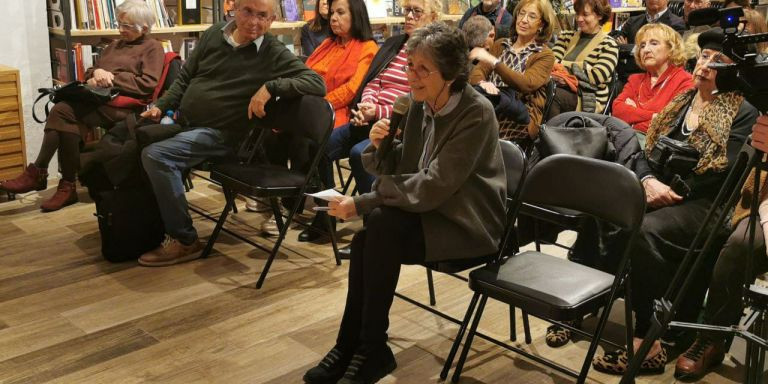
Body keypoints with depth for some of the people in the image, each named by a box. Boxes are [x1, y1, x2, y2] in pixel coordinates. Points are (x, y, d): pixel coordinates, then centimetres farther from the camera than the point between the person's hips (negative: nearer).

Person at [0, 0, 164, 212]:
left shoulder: (152, 48, 8)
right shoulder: (114, 46, 31)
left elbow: (148, 84, -6)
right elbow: (90, 72, 27)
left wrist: (112, 77, -10)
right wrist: (96, 72, 2)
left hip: (122, 103, -7)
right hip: (98, 97, 7)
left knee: (63, 112, -28)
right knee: (63, 114, -27)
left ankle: (38, 173, -19)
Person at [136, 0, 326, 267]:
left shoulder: (273, 54, -10)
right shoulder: (214, 34, 6)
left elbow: (317, 83, -21)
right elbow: (185, 77, 16)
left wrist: (270, 87, -29)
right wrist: (161, 106, 6)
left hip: (218, 134, -7)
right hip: (181, 120, 7)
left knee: (155, 156, -27)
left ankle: (184, 241, -14)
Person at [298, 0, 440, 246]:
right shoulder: (392, 44, 21)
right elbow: (373, 82, 15)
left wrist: (379, 112, -20)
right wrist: (366, 105, -8)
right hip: (370, 121, 7)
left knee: (359, 152, -33)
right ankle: (325, 215, 2)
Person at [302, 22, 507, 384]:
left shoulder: (476, 114, -20)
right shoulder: (419, 103, 1)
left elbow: (434, 187, -26)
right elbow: (399, 170, 8)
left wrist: (362, 203, -26)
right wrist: (380, 146, -15)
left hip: (468, 223, -6)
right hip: (428, 210, 6)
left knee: (382, 226, -28)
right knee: (369, 234, -23)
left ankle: (370, 349, -14)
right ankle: (354, 347, -10)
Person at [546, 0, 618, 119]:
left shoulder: (608, 45, 6)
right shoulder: (566, 36, 20)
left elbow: (596, 76, -9)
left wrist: (560, 65, -10)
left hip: (590, 100, -4)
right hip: (562, 90, 4)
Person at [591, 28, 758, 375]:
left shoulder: (743, 115, 1)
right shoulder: (679, 103, 20)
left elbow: (725, 175, -11)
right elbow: (647, 154, 14)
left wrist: (672, 191, -13)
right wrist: (649, 181, -8)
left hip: (705, 205, -5)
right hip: (661, 194, 6)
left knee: (643, 231, -36)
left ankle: (648, 342, -30)